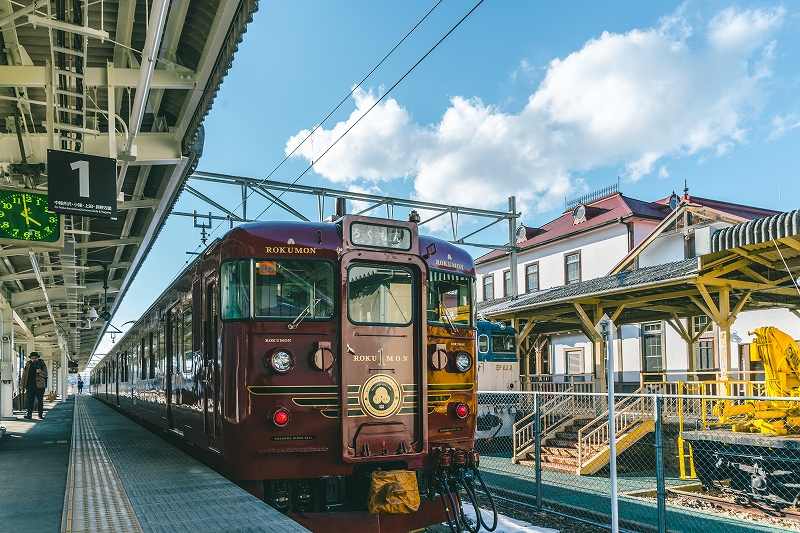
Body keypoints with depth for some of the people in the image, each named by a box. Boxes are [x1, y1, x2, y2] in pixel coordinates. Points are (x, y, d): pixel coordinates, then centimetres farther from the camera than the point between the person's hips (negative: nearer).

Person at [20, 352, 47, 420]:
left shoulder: (42, 365, 2)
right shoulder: (28, 364, 10)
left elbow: (45, 375, -3)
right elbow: (24, 374, 13)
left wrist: (40, 372, -22)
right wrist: (22, 383, 7)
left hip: (39, 386, -2)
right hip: (30, 385, 2)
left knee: (40, 400, 3)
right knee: (30, 400, 0)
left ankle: (40, 414, 10)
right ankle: (29, 414, 4)